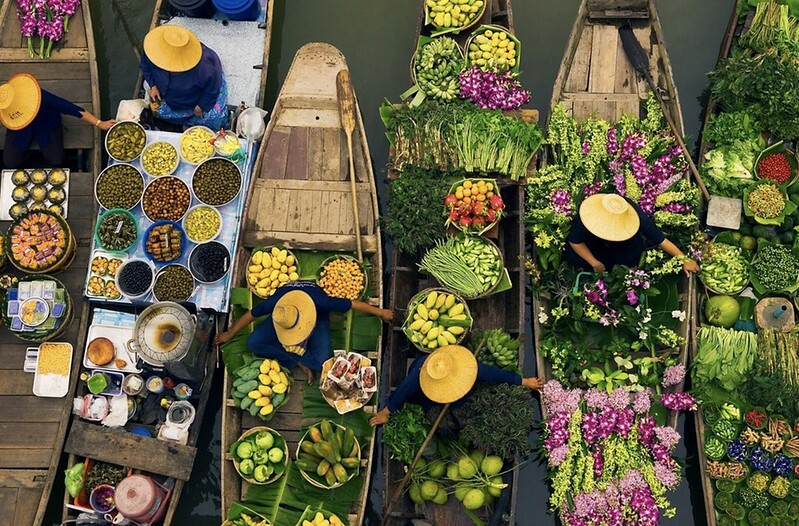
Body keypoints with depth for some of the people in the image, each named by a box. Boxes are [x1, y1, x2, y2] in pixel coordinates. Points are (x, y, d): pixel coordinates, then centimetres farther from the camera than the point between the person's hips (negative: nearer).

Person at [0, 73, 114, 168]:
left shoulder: (43, 98, -42)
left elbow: (72, 109, -34)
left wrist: (99, 123, -30)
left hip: (47, 126, -2)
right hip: (20, 130, 2)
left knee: (56, 161, -14)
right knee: (10, 163, -9)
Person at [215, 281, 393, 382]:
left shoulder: (320, 302, -44)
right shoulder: (275, 303, -39)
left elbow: (353, 304, -30)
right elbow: (250, 315, -18)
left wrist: (380, 312, -17)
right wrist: (230, 334, -4)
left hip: (317, 318, -2)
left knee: (322, 362, -29)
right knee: (253, 343, -22)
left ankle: (291, 357, -2)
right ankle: (299, 361, -13)